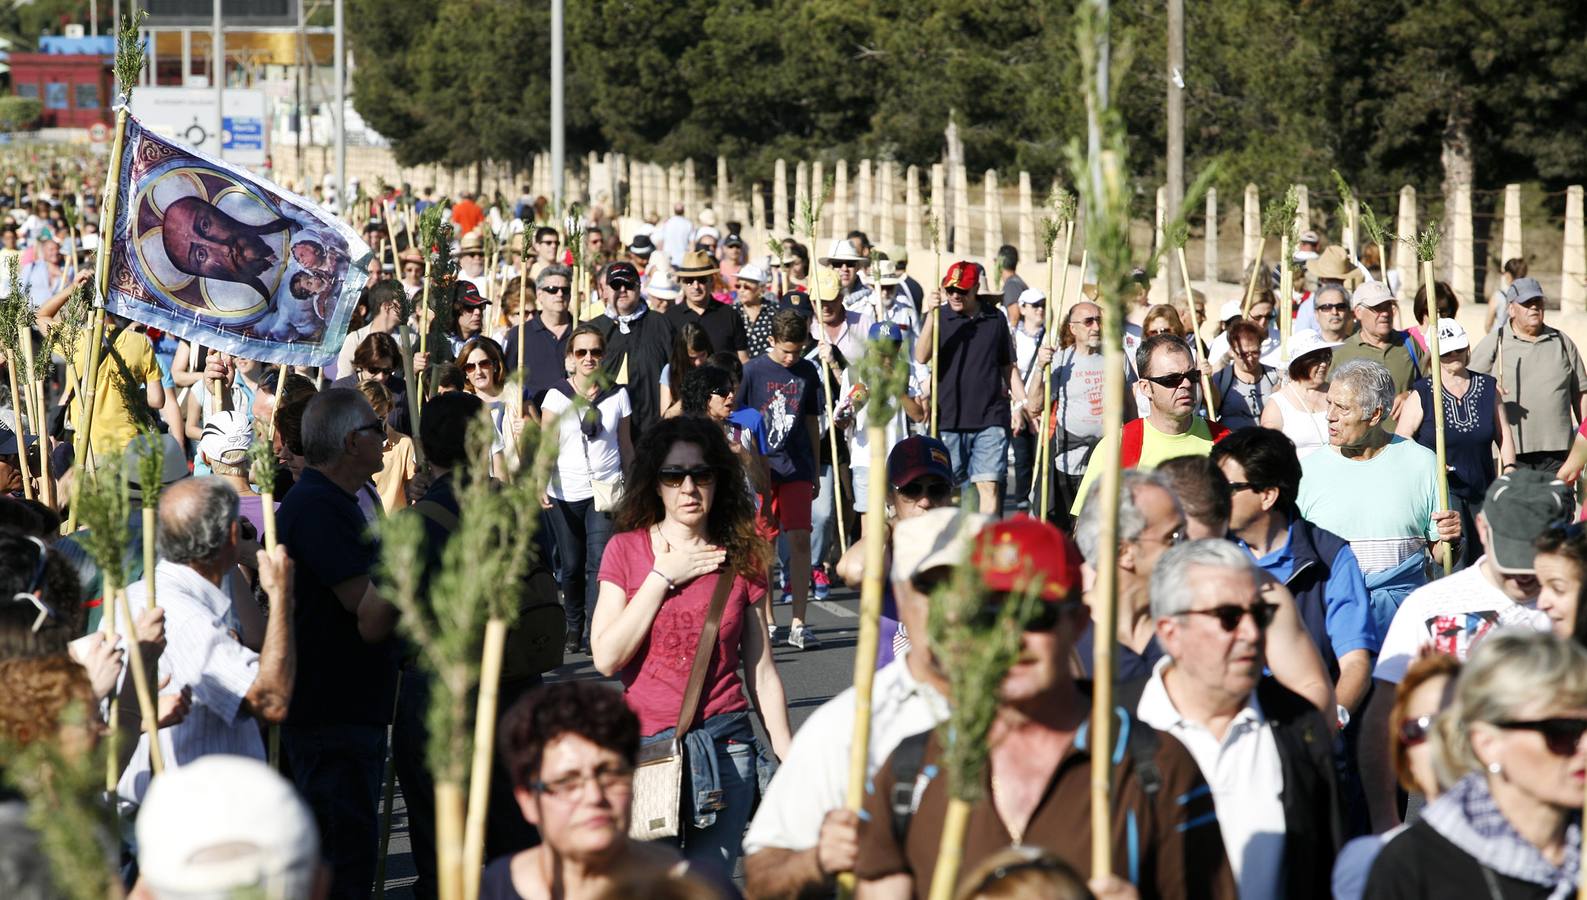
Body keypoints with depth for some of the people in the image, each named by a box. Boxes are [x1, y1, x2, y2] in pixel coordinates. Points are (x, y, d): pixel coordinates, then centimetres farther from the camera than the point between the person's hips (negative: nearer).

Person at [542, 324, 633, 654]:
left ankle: (596, 629, -16)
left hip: (605, 490, 0)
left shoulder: (617, 395, 3)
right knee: (571, 566, 8)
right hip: (565, 493, 0)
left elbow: (625, 443, 11)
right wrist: (541, 484, -22)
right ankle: (574, 626, 28)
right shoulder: (557, 396, -2)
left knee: (599, 561, -14)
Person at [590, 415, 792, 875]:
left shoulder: (740, 558, 4)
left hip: (724, 748, 1)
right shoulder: (627, 549, 1)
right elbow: (607, 657, -9)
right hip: (644, 746, -1)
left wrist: (789, 758, 3)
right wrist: (663, 577, -9)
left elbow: (761, 672, 6)